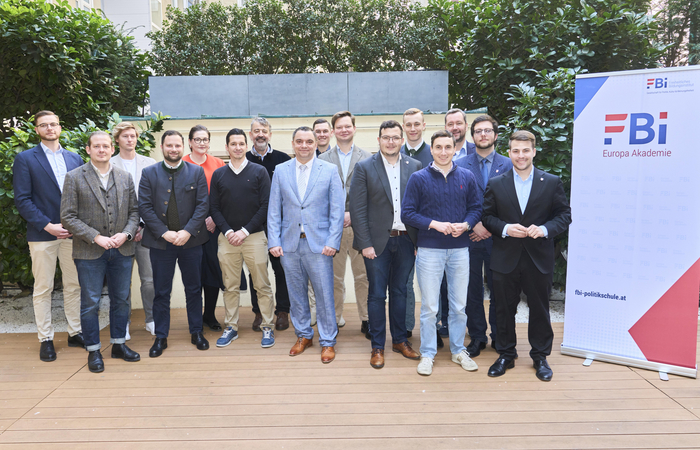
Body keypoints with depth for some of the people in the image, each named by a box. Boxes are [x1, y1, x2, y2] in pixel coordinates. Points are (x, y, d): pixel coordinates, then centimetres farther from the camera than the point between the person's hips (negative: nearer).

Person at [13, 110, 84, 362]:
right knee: (43, 289, 5)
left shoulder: (74, 159, 12)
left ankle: (75, 333, 20)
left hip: (72, 232, 3)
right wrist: (48, 226, -14)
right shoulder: (25, 159, 1)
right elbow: (22, 200, -5)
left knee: (74, 285, 9)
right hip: (42, 234, -3)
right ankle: (45, 339, 15)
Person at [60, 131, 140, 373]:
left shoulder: (125, 177, 8)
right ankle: (93, 351, 19)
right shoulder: (74, 177, -2)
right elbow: (68, 217, -6)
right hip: (89, 252, -3)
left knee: (121, 299, 11)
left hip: (122, 250, 3)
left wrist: (126, 233, -9)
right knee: (90, 303, 5)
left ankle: (119, 344, 27)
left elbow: (134, 211, 9)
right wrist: (96, 237, -15)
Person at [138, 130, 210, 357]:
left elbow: (203, 204, -3)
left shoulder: (197, 172, 4)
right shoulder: (149, 173, 4)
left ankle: (196, 332, 24)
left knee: (194, 289, 10)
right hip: (160, 241, 0)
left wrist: (187, 231, -13)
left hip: (190, 240, 0)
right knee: (161, 292, 7)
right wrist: (164, 232, -12)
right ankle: (160, 337, 19)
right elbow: (144, 207, -2)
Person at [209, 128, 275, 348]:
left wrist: (245, 231, -9)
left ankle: (267, 327, 14)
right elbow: (214, 208, 8)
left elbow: (265, 206, -3)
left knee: (262, 285, 2)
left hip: (254, 237, -2)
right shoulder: (218, 174, 9)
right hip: (227, 238, 2)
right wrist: (227, 231, -7)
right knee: (230, 287, 9)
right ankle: (231, 327, 21)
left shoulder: (259, 171, 2)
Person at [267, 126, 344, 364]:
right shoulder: (281, 171, 7)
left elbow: (337, 210, -1)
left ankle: (327, 342, 18)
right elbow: (274, 210, 7)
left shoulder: (329, 170, 1)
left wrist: (333, 242, -9)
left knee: (324, 295, 2)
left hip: (319, 244, -2)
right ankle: (303, 335, 30)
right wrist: (274, 241, -1)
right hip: (289, 244, 3)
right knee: (296, 293, 12)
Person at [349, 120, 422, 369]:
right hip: (377, 241, -2)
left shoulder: (415, 167, 4)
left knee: (399, 292, 14)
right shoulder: (364, 167, -3)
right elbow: (357, 209, -6)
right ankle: (377, 346, 19)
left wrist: (420, 241, 0)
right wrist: (365, 243, -11)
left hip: (406, 241, 2)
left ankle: (400, 340, 30)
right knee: (377, 294, 6)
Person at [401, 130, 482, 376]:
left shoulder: (467, 177, 6)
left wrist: (465, 225, -11)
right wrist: (435, 224, -16)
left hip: (460, 249, 3)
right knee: (429, 307, 5)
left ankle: (458, 351, 29)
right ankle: (427, 354, 20)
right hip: (429, 250, -2)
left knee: (459, 305, 12)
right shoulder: (418, 178, -2)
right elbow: (407, 213, -4)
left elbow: (476, 208, 9)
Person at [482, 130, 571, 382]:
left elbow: (564, 215, 2)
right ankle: (506, 355, 26)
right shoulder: (495, 184, 2)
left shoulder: (551, 182, 1)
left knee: (540, 310, 10)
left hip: (539, 259, 0)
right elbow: (487, 217, 3)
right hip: (505, 259, 0)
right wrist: (505, 228, -15)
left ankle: (540, 357, 28)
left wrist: (545, 229, -16)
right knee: (505, 309, 10)